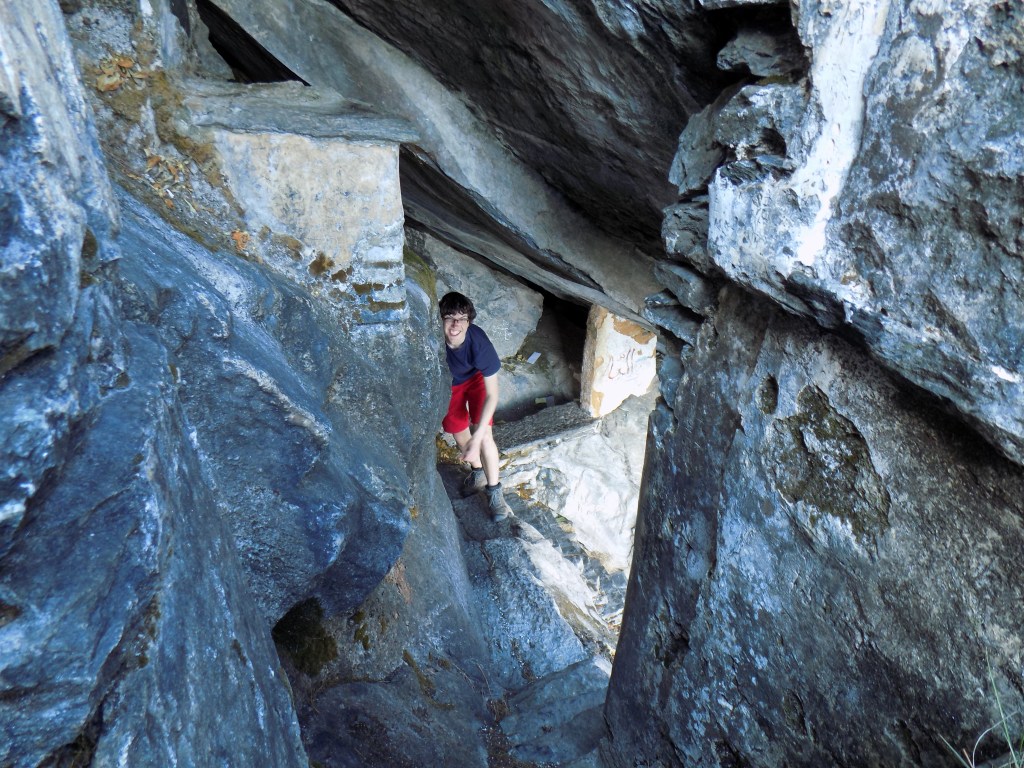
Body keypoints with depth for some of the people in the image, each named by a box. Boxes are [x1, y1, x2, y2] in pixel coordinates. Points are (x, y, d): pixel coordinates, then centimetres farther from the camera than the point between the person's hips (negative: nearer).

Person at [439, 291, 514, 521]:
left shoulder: (478, 342, -38)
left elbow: (492, 395, -32)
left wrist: (477, 438, -36)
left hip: (476, 379, -2)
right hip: (447, 384, 2)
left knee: (484, 435, -14)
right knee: (460, 436, 7)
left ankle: (494, 491, 4)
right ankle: (477, 471, 39)